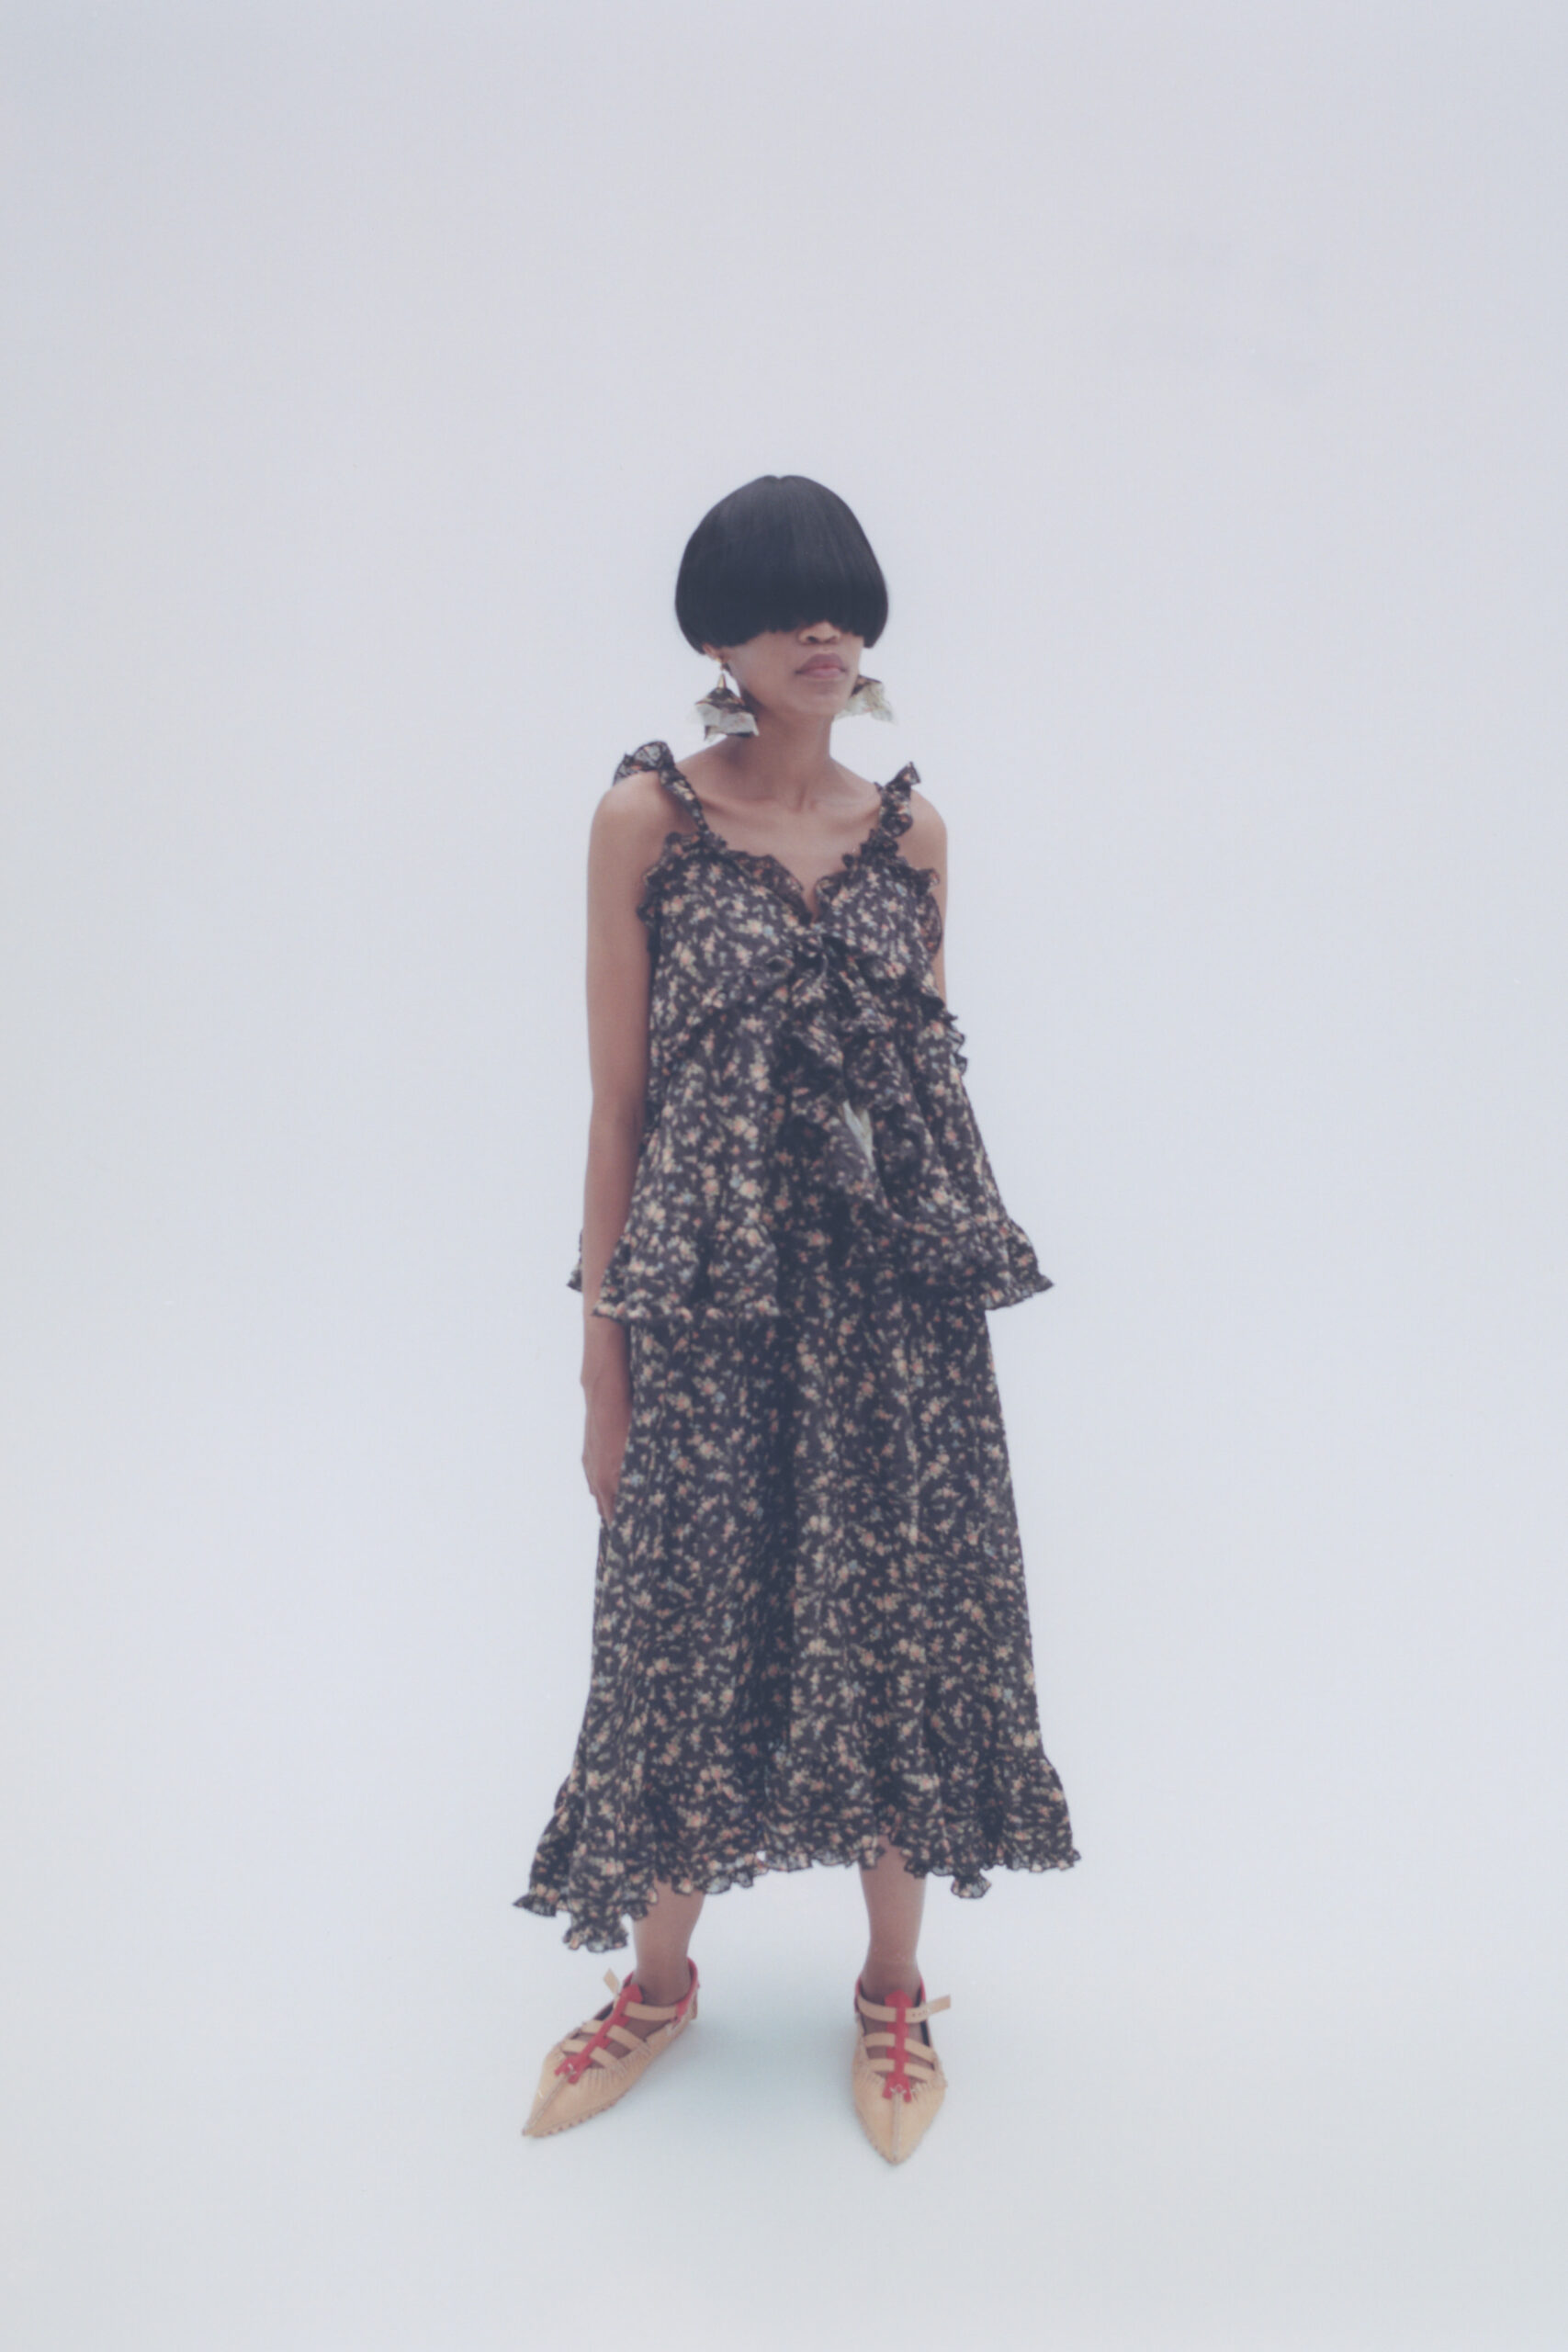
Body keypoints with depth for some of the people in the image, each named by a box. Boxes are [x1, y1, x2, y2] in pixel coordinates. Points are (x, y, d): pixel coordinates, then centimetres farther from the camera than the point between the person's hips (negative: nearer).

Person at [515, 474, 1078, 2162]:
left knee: (899, 1621, 9)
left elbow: (934, 1069, 12)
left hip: (896, 1290, 3)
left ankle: (894, 1986, 30)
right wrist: (603, 1356, -5)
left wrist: (960, 1288, 10)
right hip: (709, 1294, -2)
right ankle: (662, 1978, 33)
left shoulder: (911, 828, 6)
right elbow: (619, 1096, -4)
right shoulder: (647, 816, -3)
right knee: (694, 1621, 9)